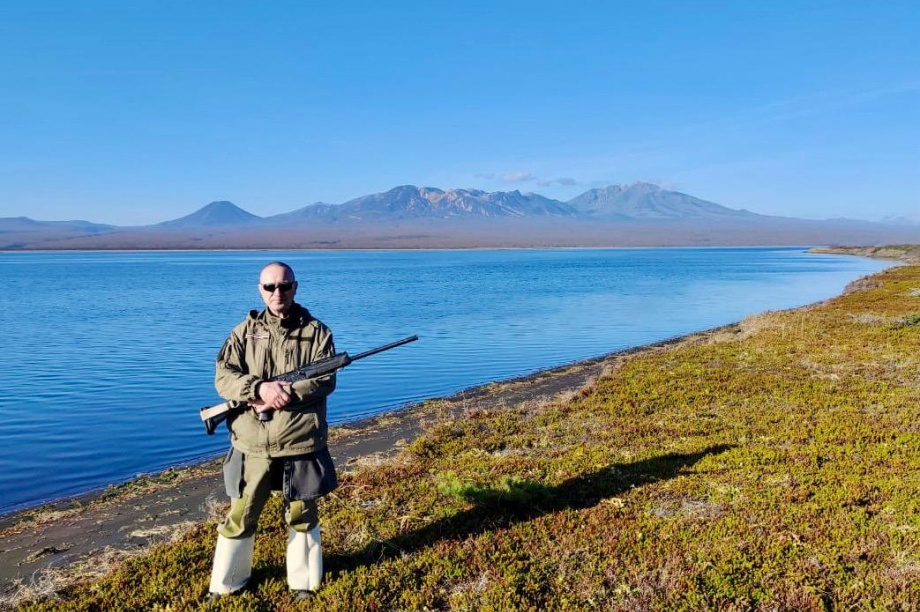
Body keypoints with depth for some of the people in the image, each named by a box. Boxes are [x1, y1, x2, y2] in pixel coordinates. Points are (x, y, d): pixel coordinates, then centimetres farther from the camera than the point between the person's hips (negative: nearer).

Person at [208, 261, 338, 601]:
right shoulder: (244, 331, 6)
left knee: (302, 515, 13)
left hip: (301, 442, -1)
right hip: (252, 443, 1)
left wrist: (286, 394, -20)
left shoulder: (316, 331, 1)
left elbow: (326, 380, -8)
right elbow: (223, 377, -3)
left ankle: (303, 581, 33)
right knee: (240, 515, 11)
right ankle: (226, 582, 31)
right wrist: (260, 388, -20)